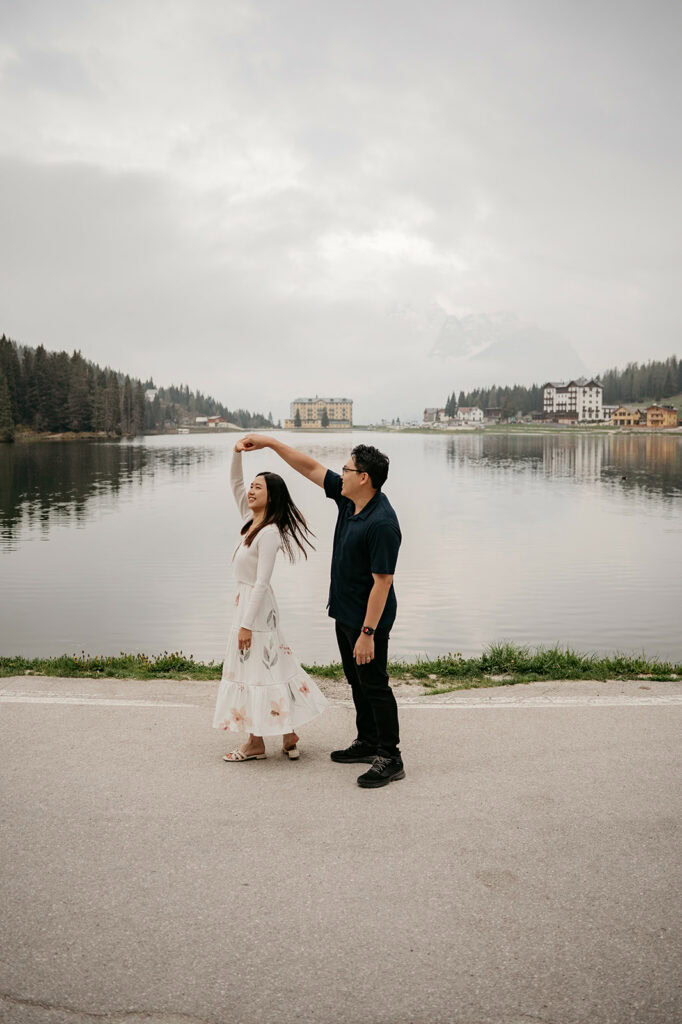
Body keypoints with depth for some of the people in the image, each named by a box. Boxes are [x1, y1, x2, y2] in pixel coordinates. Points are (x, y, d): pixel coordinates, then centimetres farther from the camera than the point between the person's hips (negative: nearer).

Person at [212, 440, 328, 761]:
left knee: (254, 669, 0)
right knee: (268, 666, 13)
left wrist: (246, 624, -20)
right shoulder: (250, 520, 5)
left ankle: (256, 744, 12)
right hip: (247, 601, 9)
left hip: (256, 607, -9)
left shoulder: (269, 533, -20)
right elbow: (235, 485, 14)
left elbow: (261, 582, -21)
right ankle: (288, 736, 22)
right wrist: (236, 454, -1)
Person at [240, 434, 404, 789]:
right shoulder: (347, 497, 0)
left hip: (369, 619, -10)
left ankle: (390, 758, 11)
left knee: (374, 685, 0)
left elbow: (382, 581, -27)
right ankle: (367, 743, 34)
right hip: (345, 613, 10)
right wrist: (270, 442, 7)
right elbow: (311, 468, 9)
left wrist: (367, 633, -26)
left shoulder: (382, 523, -27)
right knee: (357, 682, 20)